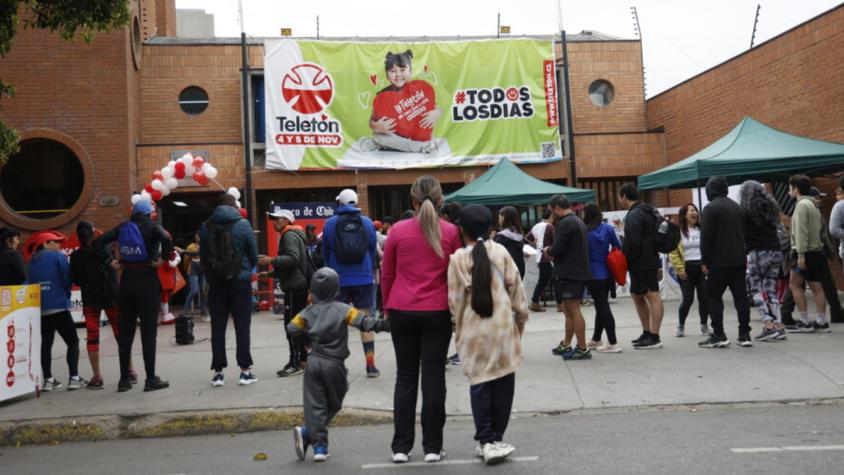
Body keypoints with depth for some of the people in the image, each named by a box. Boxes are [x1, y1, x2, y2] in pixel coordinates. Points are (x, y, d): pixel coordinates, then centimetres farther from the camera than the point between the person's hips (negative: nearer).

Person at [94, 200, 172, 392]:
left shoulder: (123, 227, 9)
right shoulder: (152, 226, -4)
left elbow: (97, 242, 5)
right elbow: (166, 239, -24)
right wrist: (162, 258, -11)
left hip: (127, 280, 4)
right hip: (147, 279, -4)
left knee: (125, 330, 10)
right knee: (148, 329, 0)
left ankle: (124, 379, 14)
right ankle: (151, 379, 2)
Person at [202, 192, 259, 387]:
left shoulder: (206, 227, 4)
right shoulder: (242, 224, -6)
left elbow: (203, 256, 8)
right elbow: (253, 254, -2)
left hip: (216, 283, 3)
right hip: (240, 282, -3)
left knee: (217, 327, 7)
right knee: (242, 326, 2)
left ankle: (218, 372, 8)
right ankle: (245, 370, 2)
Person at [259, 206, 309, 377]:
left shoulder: (290, 235, -10)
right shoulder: (289, 235, 23)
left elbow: (293, 258, -25)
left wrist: (271, 260, -28)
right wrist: (272, 273, 24)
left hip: (295, 287, -11)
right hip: (299, 285, 11)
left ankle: (294, 363, -7)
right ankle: (302, 360, 19)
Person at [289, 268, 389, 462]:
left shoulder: (309, 311, 6)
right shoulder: (343, 309, -5)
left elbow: (292, 328, 1)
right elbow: (362, 322, -18)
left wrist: (308, 338, 15)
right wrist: (382, 325, -20)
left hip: (314, 362, 3)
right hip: (334, 364, -3)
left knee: (315, 404, 4)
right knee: (333, 404, 11)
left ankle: (319, 445, -7)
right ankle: (307, 433, 0)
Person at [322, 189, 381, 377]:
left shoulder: (330, 224, -2)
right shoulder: (367, 222, 0)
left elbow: (325, 253, 6)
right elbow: (373, 251, 9)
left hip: (338, 281, 0)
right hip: (363, 279, 1)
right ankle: (371, 365, 6)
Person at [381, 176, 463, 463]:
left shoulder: (398, 230, -1)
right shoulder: (450, 232, -2)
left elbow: (386, 274, 5)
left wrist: (387, 306, 18)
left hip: (402, 311, 1)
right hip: (437, 312, -1)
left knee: (405, 377, 10)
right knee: (433, 377, 6)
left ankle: (401, 446, 13)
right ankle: (432, 447, 11)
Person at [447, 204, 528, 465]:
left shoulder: (458, 259, -1)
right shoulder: (501, 252, 3)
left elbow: (455, 301, -1)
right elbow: (516, 290, 3)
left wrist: (459, 332, 12)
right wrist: (521, 319, 14)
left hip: (475, 331, -1)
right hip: (502, 327, 1)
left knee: (480, 384, 5)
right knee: (503, 383, 9)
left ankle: (486, 441, 3)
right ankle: (496, 438, 14)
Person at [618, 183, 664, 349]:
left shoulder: (634, 215, -14)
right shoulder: (647, 211, 19)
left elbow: (632, 242, -22)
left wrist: (624, 259, -8)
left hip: (641, 263, -11)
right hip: (650, 260, 11)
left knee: (653, 296, -10)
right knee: (637, 296, 17)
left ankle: (654, 337, -9)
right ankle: (647, 333, 22)